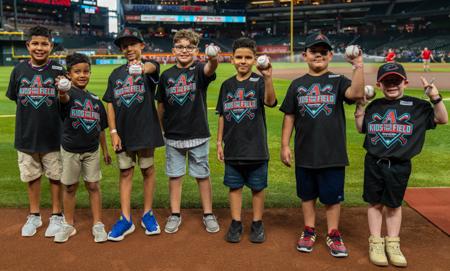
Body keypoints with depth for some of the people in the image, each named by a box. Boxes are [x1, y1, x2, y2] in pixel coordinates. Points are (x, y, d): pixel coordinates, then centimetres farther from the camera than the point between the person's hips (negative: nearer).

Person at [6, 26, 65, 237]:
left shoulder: (58, 71, -5)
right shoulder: (19, 70, 2)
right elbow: (15, 98, 10)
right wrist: (31, 115, -1)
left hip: (53, 135, -2)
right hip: (26, 135, 3)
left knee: (55, 176, 9)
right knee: (31, 176, 14)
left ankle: (57, 215, 25)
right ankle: (34, 215, 31)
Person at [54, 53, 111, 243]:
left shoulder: (95, 99, 4)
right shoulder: (69, 93, -9)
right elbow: (64, 98, -36)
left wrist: (105, 150, 12)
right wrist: (61, 92, -60)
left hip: (92, 150, 3)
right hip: (70, 150, -2)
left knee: (93, 186, 7)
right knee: (69, 187, 10)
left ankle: (97, 225, 17)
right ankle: (68, 225, 25)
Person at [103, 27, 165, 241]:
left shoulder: (149, 66, -1)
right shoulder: (116, 74, 9)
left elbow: (152, 67, -28)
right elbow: (110, 104, 7)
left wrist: (141, 69, -52)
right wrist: (113, 131, -2)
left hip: (145, 130, -3)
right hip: (123, 133, 3)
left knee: (148, 171, 8)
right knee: (125, 173, 8)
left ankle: (147, 214, 23)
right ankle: (126, 219, 15)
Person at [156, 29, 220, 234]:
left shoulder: (199, 70, -6)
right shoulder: (166, 75, 2)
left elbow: (210, 70, -31)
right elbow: (161, 105, 10)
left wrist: (213, 59, -53)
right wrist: (163, 128, 10)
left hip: (198, 135, -2)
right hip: (173, 136, 3)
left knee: (202, 175, 8)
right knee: (174, 176, 11)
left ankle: (208, 214, 23)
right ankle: (175, 215, 26)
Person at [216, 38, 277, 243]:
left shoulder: (259, 82, -5)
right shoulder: (227, 85, 6)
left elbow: (270, 101, -25)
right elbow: (222, 116, 11)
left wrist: (268, 78, -41)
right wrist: (219, 142, 9)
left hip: (256, 148, -3)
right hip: (233, 148, 3)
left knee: (257, 187, 8)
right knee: (234, 186, 11)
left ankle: (257, 224, 24)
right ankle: (236, 223, 24)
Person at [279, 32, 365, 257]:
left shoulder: (338, 81, 0)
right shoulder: (297, 84, 7)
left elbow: (356, 93, -21)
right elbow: (289, 116, 7)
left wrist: (358, 66, -29)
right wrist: (285, 145, 4)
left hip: (333, 153, -2)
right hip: (304, 153, 2)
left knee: (332, 196, 8)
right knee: (307, 194, 14)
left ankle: (333, 234, 24)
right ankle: (309, 230, 30)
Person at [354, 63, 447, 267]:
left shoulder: (416, 106, -2)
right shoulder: (374, 106, 4)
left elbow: (442, 119, -5)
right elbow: (361, 129, 12)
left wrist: (435, 98, -18)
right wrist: (360, 108, 0)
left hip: (400, 166, -1)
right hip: (374, 163, 1)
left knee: (394, 205, 12)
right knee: (375, 203, 9)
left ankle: (392, 244, 26)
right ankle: (376, 243, 22)